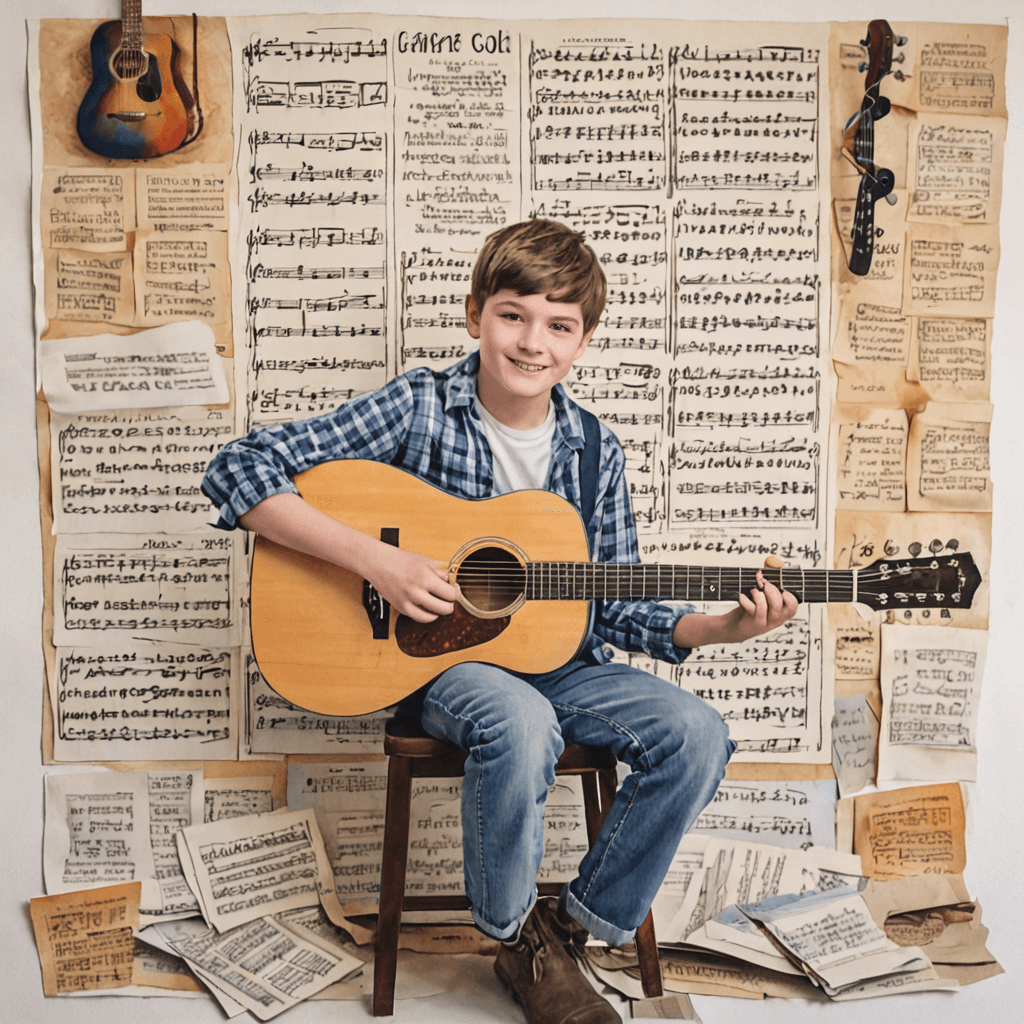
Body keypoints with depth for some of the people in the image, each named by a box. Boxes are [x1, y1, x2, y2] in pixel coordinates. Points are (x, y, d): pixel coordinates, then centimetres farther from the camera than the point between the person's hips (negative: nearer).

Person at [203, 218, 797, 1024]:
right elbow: (240, 471, -14)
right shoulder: (419, 408, -9)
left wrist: (724, 628, -11)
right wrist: (375, 559, -24)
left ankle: (583, 922, 6)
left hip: (552, 658, 5)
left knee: (696, 734, -16)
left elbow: (616, 607, 6)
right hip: (434, 654, -4)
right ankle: (517, 936, -4)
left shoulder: (595, 452, 2)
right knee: (521, 723, -35)